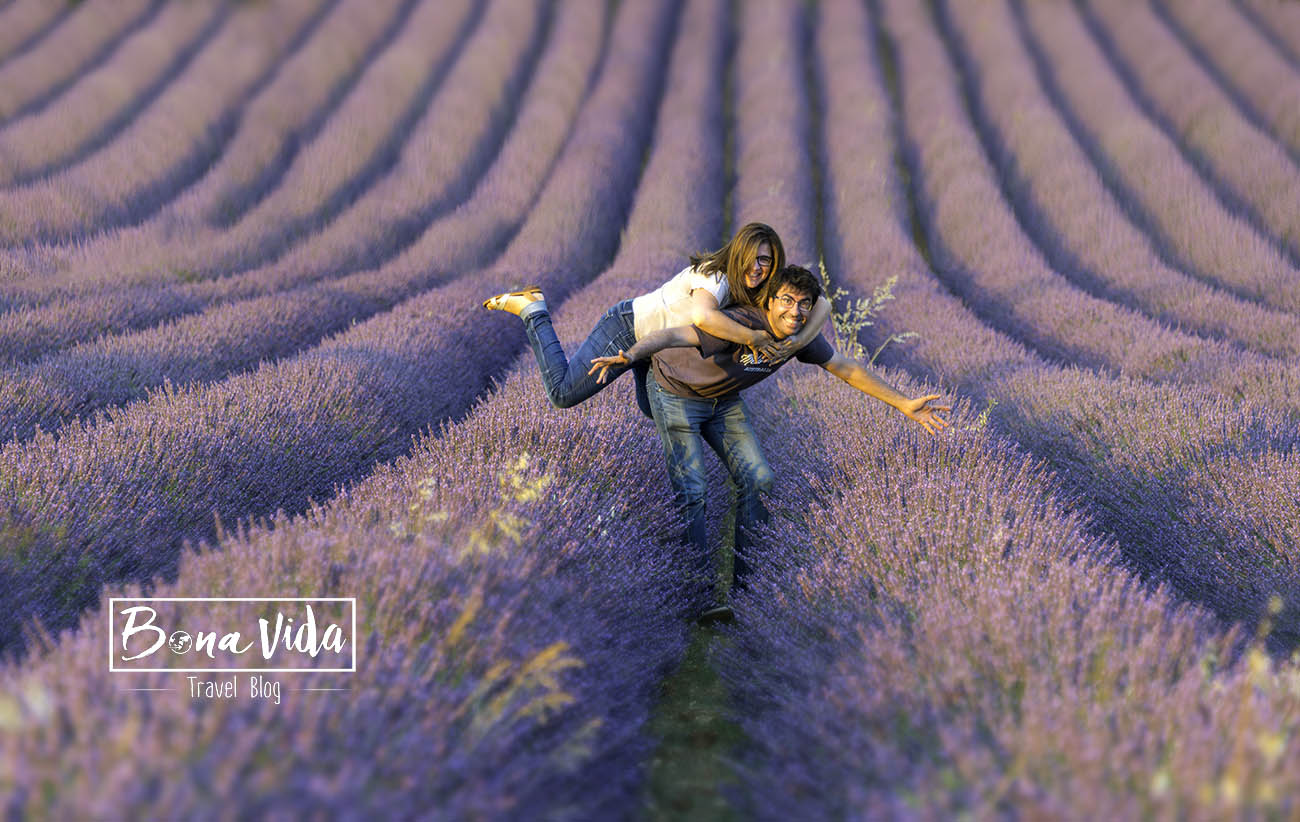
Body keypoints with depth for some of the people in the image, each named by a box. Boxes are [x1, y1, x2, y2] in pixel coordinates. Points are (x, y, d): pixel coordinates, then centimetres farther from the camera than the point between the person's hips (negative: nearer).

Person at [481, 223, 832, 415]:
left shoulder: (760, 290, -10)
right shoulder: (715, 277, -34)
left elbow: (820, 304, -12)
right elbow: (703, 316, -58)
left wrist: (800, 340, -31)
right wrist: (750, 337, -48)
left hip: (656, 342, 9)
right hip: (628, 329, -9)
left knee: (653, 408, 28)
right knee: (563, 393, -4)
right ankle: (532, 310, 13)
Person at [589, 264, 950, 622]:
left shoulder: (800, 336, -13)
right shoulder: (741, 325, -36)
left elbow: (849, 370, -1)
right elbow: (672, 336, -45)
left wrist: (904, 404, 1)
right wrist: (629, 355, -62)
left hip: (723, 401, 7)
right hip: (676, 393, -7)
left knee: (757, 479, -2)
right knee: (689, 491, -17)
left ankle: (746, 581, 8)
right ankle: (702, 594, -16)